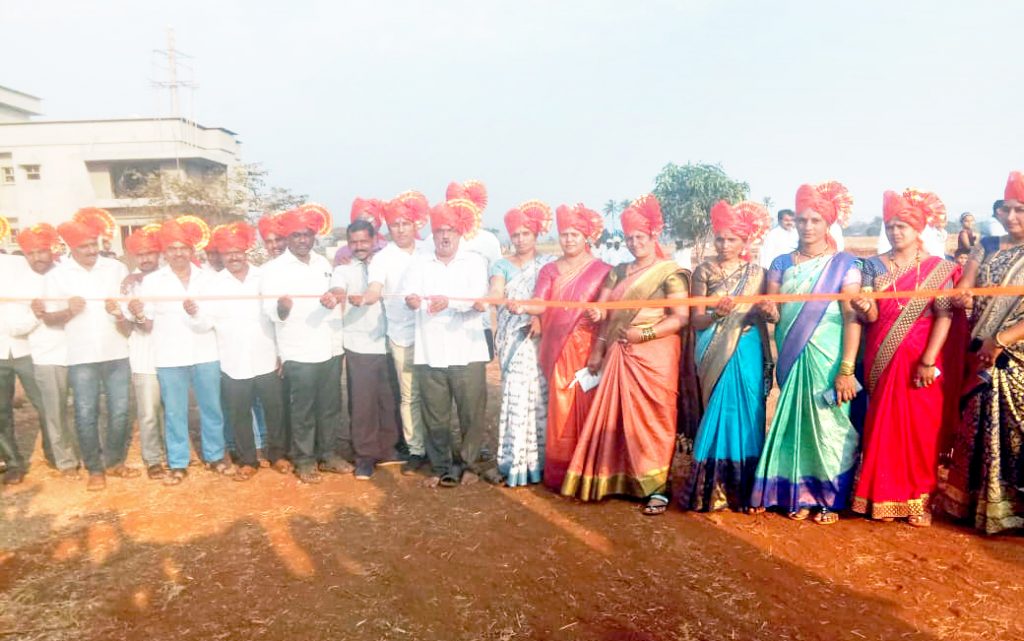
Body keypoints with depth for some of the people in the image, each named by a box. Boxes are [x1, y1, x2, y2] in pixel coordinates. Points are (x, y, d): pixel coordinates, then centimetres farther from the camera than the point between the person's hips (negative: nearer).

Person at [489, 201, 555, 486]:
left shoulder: (548, 263, 10)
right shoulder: (503, 265, 11)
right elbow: (495, 292, -9)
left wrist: (541, 316, -19)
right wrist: (506, 301, -31)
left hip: (541, 337, 0)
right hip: (513, 339, 0)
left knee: (541, 395, -4)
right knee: (516, 395, -6)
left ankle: (540, 459, 5)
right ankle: (516, 461, -1)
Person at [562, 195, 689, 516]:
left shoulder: (670, 272, -2)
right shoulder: (618, 272, 15)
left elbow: (681, 317, -10)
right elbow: (605, 314, 13)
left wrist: (643, 334, -16)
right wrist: (598, 348, 4)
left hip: (654, 356, -5)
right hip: (619, 356, 5)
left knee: (651, 420, -2)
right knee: (617, 418, 5)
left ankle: (658, 489, 6)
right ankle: (621, 479, 16)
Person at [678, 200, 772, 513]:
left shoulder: (757, 273, 7)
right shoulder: (704, 272, 3)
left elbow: (766, 315, 11)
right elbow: (696, 320, -3)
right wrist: (717, 313, -20)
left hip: (747, 352, 1)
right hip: (714, 354, -1)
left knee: (746, 413, -1)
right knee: (720, 411, -1)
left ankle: (744, 489, 11)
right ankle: (715, 487, 10)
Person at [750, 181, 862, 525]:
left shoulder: (844, 264, -2)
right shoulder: (781, 263, 9)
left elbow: (852, 317, -10)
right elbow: (772, 313, 7)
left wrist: (846, 368, -18)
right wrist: (769, 312, -18)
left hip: (827, 360, -3)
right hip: (791, 358, 4)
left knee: (828, 424, 1)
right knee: (794, 422, 8)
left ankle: (830, 498, 16)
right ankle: (800, 494, 20)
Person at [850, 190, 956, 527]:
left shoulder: (938, 268, 0)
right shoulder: (874, 265, 4)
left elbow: (944, 317, -8)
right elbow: (871, 317, -2)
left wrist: (928, 360, -18)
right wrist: (864, 307, -26)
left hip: (920, 358, -1)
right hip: (882, 357, 2)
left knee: (920, 427, 3)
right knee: (883, 426, 6)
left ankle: (919, 499, 15)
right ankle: (884, 497, 16)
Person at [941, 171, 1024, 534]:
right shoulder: (986, 248, 9)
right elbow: (963, 291, 2)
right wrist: (962, 296, -20)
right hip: (983, 358, 4)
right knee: (979, 432, 11)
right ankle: (979, 502, 23)